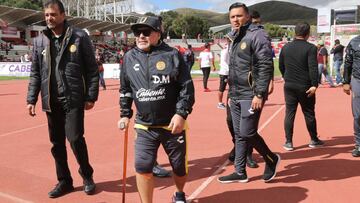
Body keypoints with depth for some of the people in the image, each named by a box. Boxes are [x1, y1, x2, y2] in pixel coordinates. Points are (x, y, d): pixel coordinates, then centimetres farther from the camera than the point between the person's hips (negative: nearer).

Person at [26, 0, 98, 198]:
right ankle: (64, 181, 26)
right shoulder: (39, 41, 9)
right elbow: (35, 73, 12)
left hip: (74, 99, -4)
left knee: (75, 138, -10)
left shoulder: (79, 37, -3)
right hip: (51, 101, 4)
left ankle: (87, 175, 16)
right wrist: (31, 99, 6)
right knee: (57, 143, 10)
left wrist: (91, 96, -7)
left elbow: (92, 69, -3)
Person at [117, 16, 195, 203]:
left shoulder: (172, 55, -7)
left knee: (179, 166, 12)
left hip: (172, 124, -2)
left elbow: (187, 87, -7)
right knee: (142, 167, -5)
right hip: (144, 127, 2)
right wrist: (125, 114, 12)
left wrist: (181, 113, -15)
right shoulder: (129, 58, 4)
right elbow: (125, 90, 14)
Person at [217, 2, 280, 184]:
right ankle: (240, 172, 21)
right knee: (239, 135, 11)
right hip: (235, 96, 8)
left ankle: (271, 159, 18)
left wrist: (260, 94, -22)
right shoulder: (235, 38, 16)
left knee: (247, 133, -7)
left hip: (250, 96, -8)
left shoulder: (257, 35, -10)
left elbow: (266, 66, -17)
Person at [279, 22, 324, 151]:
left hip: (289, 86, 3)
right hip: (305, 87, -3)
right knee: (309, 113, 10)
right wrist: (314, 85, -15)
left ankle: (288, 142, 8)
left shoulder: (285, 47, 5)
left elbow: (281, 66, 13)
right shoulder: (310, 48, -9)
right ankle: (314, 140, 24)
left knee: (289, 113, 7)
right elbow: (313, 68, -17)